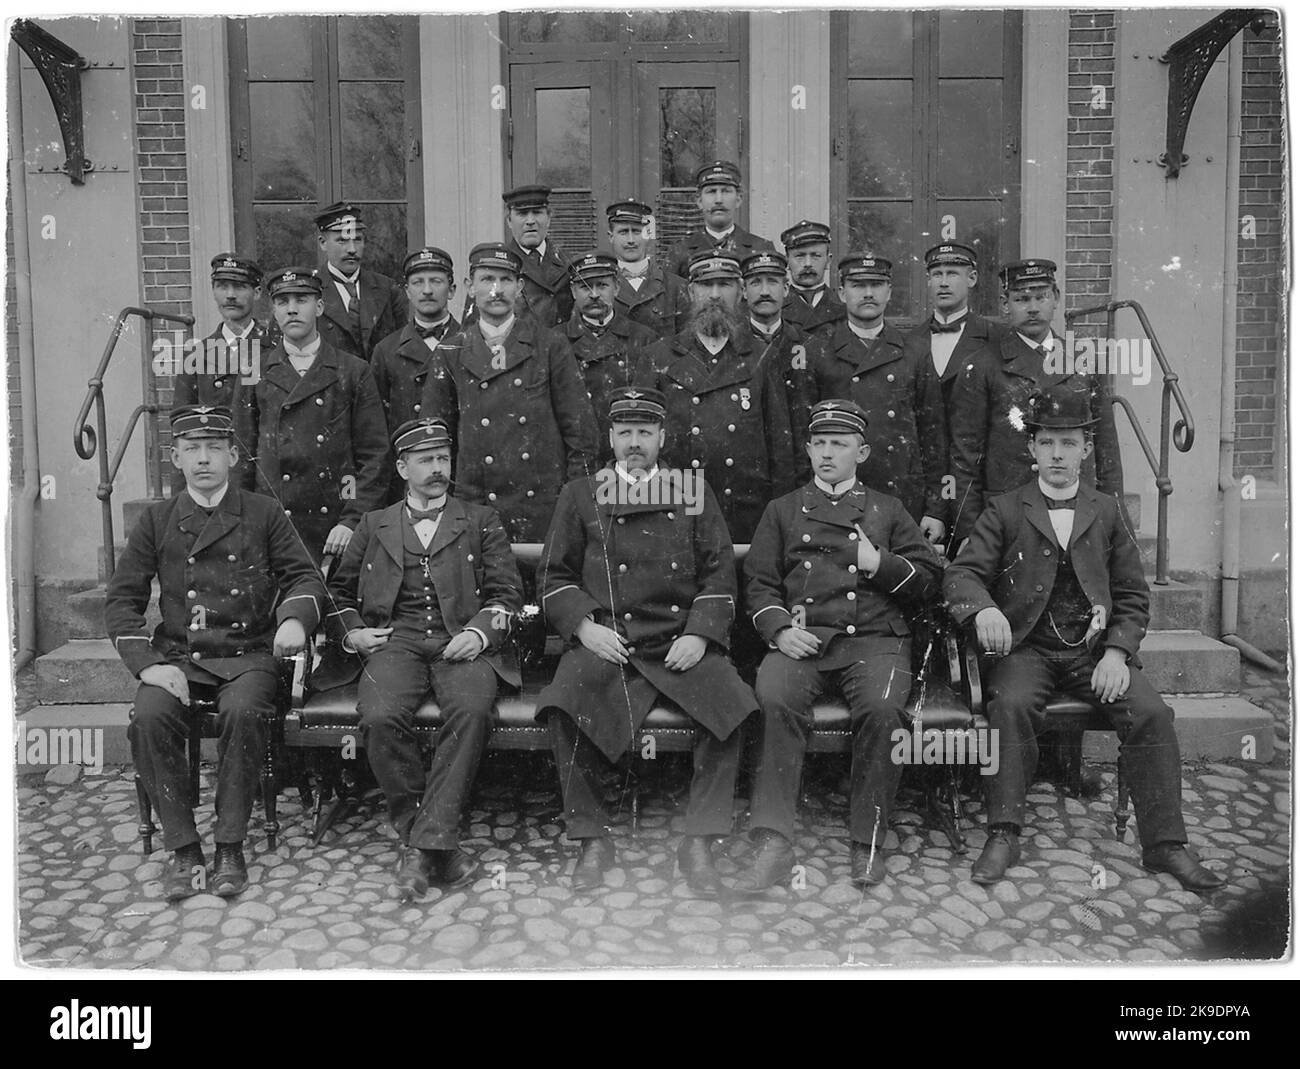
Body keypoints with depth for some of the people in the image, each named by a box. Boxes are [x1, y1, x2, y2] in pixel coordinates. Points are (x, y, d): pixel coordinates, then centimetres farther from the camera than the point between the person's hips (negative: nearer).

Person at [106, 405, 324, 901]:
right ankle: (183, 848, -13)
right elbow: (121, 598, 6)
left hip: (248, 654, -1)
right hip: (178, 656, 2)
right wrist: (148, 662, -9)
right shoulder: (157, 519, 9)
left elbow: (305, 576, 4)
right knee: (149, 717, -27)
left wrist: (295, 618, -20)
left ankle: (230, 845, -16)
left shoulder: (263, 514, 6)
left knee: (243, 713, -32)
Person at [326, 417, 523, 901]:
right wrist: (350, 631, 6)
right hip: (395, 642, 1)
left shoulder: (480, 521, 17)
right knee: (380, 717, -31)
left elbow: (507, 591, 10)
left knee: (471, 711, -34)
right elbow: (338, 589, 26)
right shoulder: (374, 525, 21)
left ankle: (427, 841, -26)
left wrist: (481, 632, -9)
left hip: (463, 643, -1)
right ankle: (428, 839, -16)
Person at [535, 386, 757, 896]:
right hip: (604, 641, 0)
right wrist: (584, 626, -7)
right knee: (565, 706, -29)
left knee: (731, 704, -27)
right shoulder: (581, 495, 14)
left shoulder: (694, 491, 15)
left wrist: (700, 634, -6)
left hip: (682, 642, 1)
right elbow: (555, 577, 11)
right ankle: (592, 839, -11)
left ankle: (699, 843, -12)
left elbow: (719, 573, 10)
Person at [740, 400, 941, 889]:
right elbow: (759, 582, 13)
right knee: (774, 697, -32)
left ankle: (868, 841, -15)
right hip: (801, 639, 1)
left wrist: (880, 564, -3)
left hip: (875, 638, 0)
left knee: (881, 707, -32)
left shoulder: (887, 509, 21)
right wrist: (779, 628, -6)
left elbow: (928, 576, 15)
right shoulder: (783, 510, 21)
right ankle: (773, 842, -27)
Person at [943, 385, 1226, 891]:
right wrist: (984, 608, -27)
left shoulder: (1107, 513, 14)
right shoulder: (1004, 511, 8)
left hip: (1095, 651, 2)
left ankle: (1165, 845, -9)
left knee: (1151, 712, -21)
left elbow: (1133, 597, 12)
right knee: (1011, 704, -31)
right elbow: (961, 574, -3)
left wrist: (1117, 652, -6)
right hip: (1025, 648, -2)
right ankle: (1003, 836, -23)